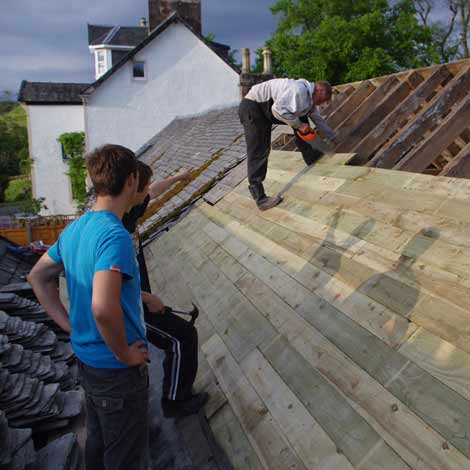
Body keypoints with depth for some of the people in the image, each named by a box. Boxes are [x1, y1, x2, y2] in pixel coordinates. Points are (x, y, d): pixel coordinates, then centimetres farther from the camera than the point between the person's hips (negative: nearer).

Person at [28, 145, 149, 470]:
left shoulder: (75, 228, 1)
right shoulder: (115, 235, -26)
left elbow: (38, 277, 13)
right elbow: (103, 307, -38)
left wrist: (68, 324, 9)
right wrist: (125, 354, -22)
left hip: (86, 357, 8)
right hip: (117, 369, -8)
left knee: (98, 443, 26)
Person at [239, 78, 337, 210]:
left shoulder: (310, 99, 10)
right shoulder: (300, 90, -22)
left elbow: (319, 120, 24)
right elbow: (278, 109, -31)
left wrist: (334, 138, 31)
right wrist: (299, 125, -19)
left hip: (267, 108, 10)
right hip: (253, 108, -10)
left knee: (301, 117, 12)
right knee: (259, 153, -12)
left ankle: (309, 156, 21)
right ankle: (260, 199, -9)